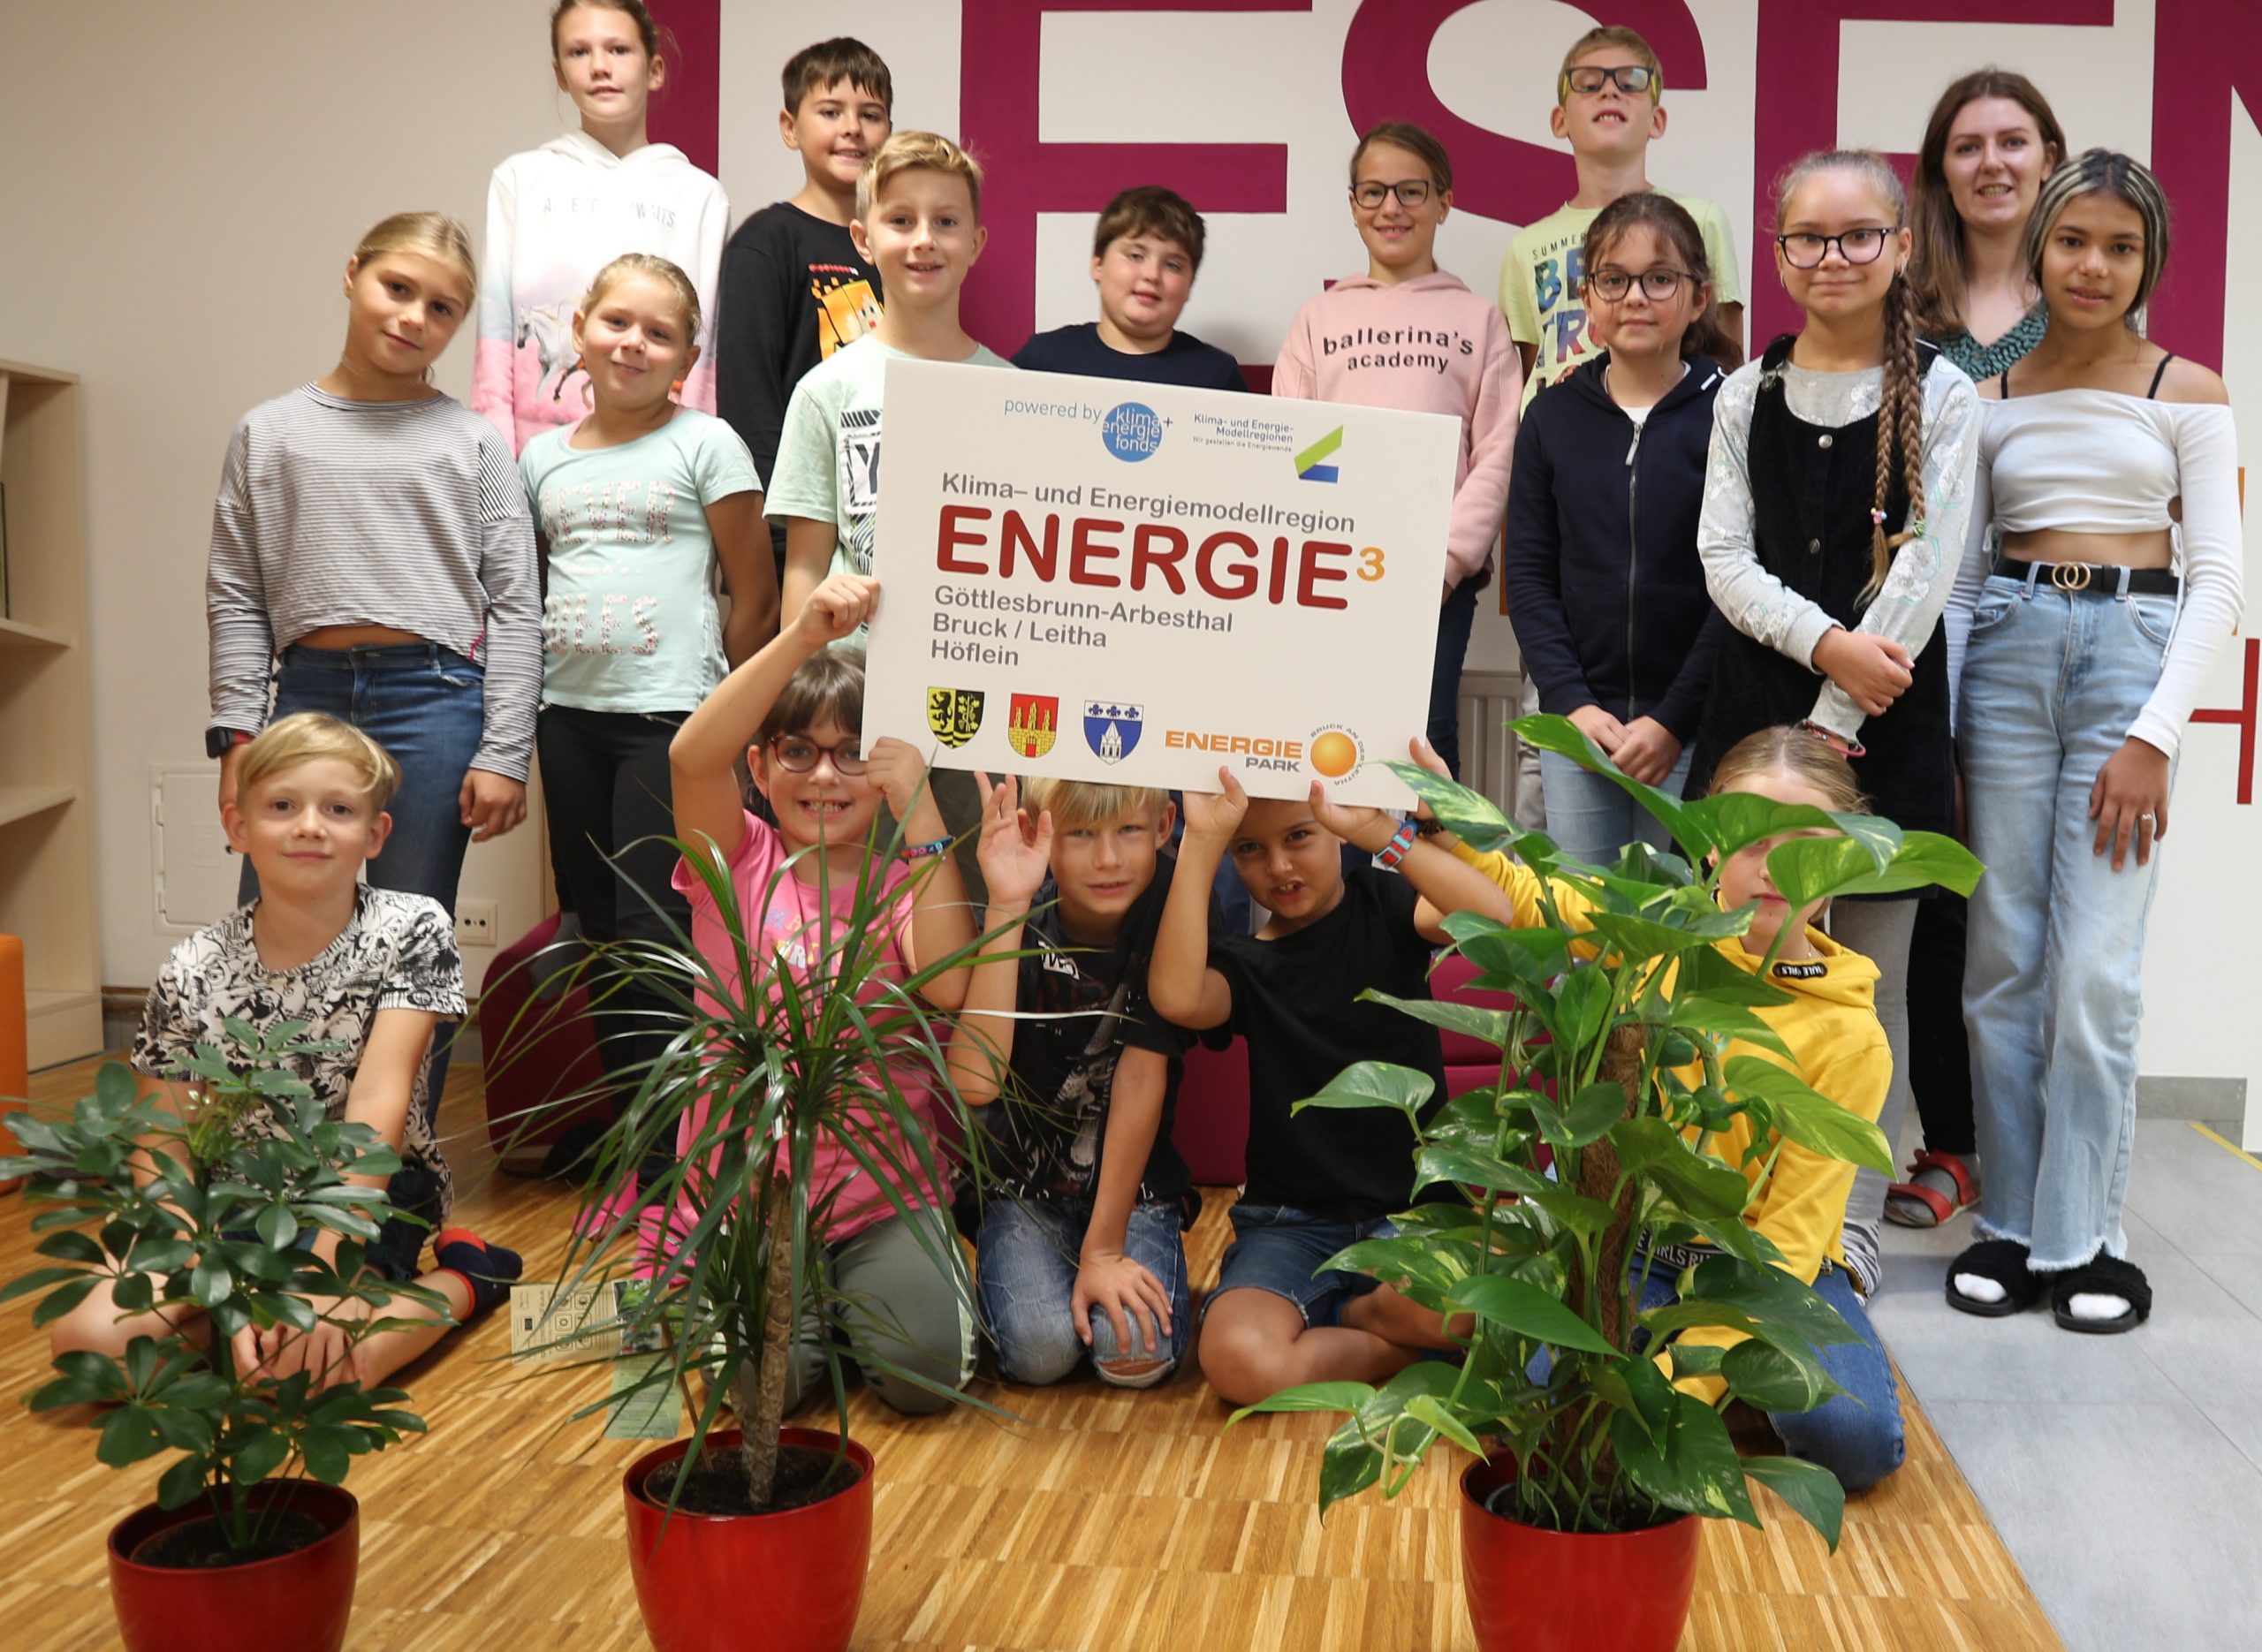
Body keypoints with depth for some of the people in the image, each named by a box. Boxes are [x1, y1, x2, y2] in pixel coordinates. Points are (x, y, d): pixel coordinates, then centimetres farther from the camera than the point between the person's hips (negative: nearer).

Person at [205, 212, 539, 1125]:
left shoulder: (472, 442, 7)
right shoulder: (270, 434, 11)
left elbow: (514, 607, 3)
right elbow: (235, 596, 9)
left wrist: (503, 753, -4)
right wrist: (238, 735, 0)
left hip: (435, 700, -1)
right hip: (308, 694, 2)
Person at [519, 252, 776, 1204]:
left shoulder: (705, 446, -1)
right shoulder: (544, 458, 13)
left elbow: (756, 594, 0)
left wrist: (718, 705, 2)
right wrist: (527, 677, 11)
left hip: (668, 713, -5)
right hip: (567, 711, 5)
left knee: (653, 930, -9)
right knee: (597, 925, 10)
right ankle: (621, 1113, 21)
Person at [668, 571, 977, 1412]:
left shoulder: (905, 880, 3)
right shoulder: (739, 864, 1)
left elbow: (950, 986, -19)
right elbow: (691, 756, -22)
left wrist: (921, 814, -21)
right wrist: (803, 636, -33)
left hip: (885, 1183, 1)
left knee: (924, 1369, -20)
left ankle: (858, 1294, 15)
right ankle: (803, 1302, 14)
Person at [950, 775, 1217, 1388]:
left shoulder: (1168, 916, -13)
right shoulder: (1026, 923, -15)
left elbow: (1142, 1077, -17)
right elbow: (974, 1081, -30)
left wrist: (1104, 1249, -20)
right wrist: (1007, 906, -35)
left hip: (1133, 1183, 1)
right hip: (1022, 1182, 0)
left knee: (1136, 1351, -22)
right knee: (1039, 1348, -23)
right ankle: (1008, 1268, 10)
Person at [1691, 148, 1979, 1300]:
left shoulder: (1939, 395, 2)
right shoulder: (1745, 395, 9)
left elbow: (1924, 568, -6)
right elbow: (1725, 558, 2)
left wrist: (1834, 724, -14)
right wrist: (1826, 645, -15)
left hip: (1884, 717, -2)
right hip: (1755, 702, 2)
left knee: (1869, 980, 2)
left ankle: (1851, 1226, 12)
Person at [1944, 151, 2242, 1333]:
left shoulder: (2187, 392, 6)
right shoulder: (1991, 393, 11)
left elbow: (2218, 580, 1)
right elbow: (1960, 566, 11)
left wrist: (2154, 737, -9)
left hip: (2133, 649, -2)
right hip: (2006, 650, 2)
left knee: (2094, 971, -7)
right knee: (2002, 960, 2)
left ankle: (2080, 1238, 5)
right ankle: (2009, 1225, 13)